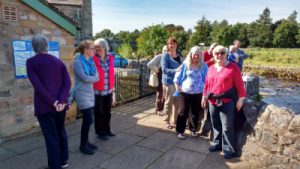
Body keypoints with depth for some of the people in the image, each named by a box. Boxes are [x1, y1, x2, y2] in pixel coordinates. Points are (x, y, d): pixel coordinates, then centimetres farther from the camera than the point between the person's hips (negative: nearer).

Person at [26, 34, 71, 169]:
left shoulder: (31, 62, -3)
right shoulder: (58, 61, 8)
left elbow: (37, 85, -15)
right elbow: (67, 82, -5)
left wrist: (53, 102, -13)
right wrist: (61, 101, -12)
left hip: (44, 105, -4)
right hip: (60, 104, 5)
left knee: (51, 136, 4)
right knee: (61, 131, 20)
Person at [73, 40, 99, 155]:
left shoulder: (91, 61, 8)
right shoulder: (78, 62, -12)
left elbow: (97, 76, 3)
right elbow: (84, 77, -19)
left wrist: (90, 78, -16)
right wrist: (94, 78, -3)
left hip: (90, 93, 7)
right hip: (82, 94, -7)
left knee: (87, 119, 11)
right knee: (88, 119, -7)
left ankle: (86, 142, 26)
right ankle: (83, 145, 10)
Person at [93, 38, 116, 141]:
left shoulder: (110, 57, 3)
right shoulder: (93, 59, -11)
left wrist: (112, 86, 11)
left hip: (108, 90, 5)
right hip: (97, 91, -4)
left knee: (107, 111, 16)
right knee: (99, 112, 10)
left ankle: (107, 130, 34)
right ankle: (100, 132, 24)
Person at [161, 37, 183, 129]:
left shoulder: (179, 54, 11)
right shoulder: (165, 55, -8)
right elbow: (164, 69, -16)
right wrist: (176, 71, -26)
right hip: (169, 82, -6)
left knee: (178, 103, 12)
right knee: (169, 102, 2)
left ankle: (176, 120, 27)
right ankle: (166, 121, 16)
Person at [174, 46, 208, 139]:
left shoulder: (204, 66, 0)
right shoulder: (185, 64, -3)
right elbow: (178, 75, 2)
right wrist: (177, 87, -4)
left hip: (198, 93, 2)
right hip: (185, 92, -2)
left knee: (196, 112, 12)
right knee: (184, 111, 2)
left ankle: (193, 129, 32)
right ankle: (180, 131, 13)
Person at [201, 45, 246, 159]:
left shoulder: (233, 67, -6)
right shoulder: (211, 68, 10)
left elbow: (239, 84, -6)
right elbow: (207, 84, 14)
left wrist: (240, 98, -8)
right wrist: (204, 97, 14)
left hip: (227, 102, -5)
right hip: (212, 102, 5)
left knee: (227, 127, -1)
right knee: (216, 125, 16)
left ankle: (229, 150, 12)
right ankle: (217, 143, 32)